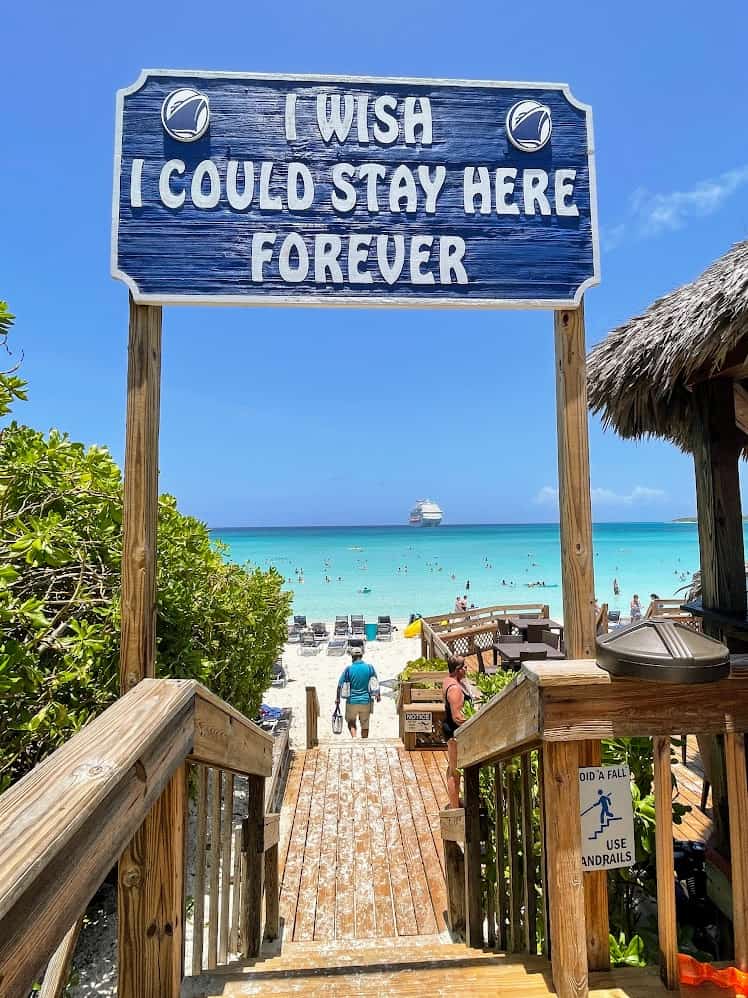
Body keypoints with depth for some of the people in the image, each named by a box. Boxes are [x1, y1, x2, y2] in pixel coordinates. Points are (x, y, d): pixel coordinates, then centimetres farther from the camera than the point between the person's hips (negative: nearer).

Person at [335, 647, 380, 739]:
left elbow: (340, 685, -3)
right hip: (366, 701, 1)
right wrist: (378, 696, 20)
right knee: (365, 724, 15)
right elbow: (376, 683, 6)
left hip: (352, 701, -1)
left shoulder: (348, 669, -8)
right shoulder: (370, 667, -3)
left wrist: (338, 698, 10)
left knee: (351, 722, 17)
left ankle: (354, 737, -4)